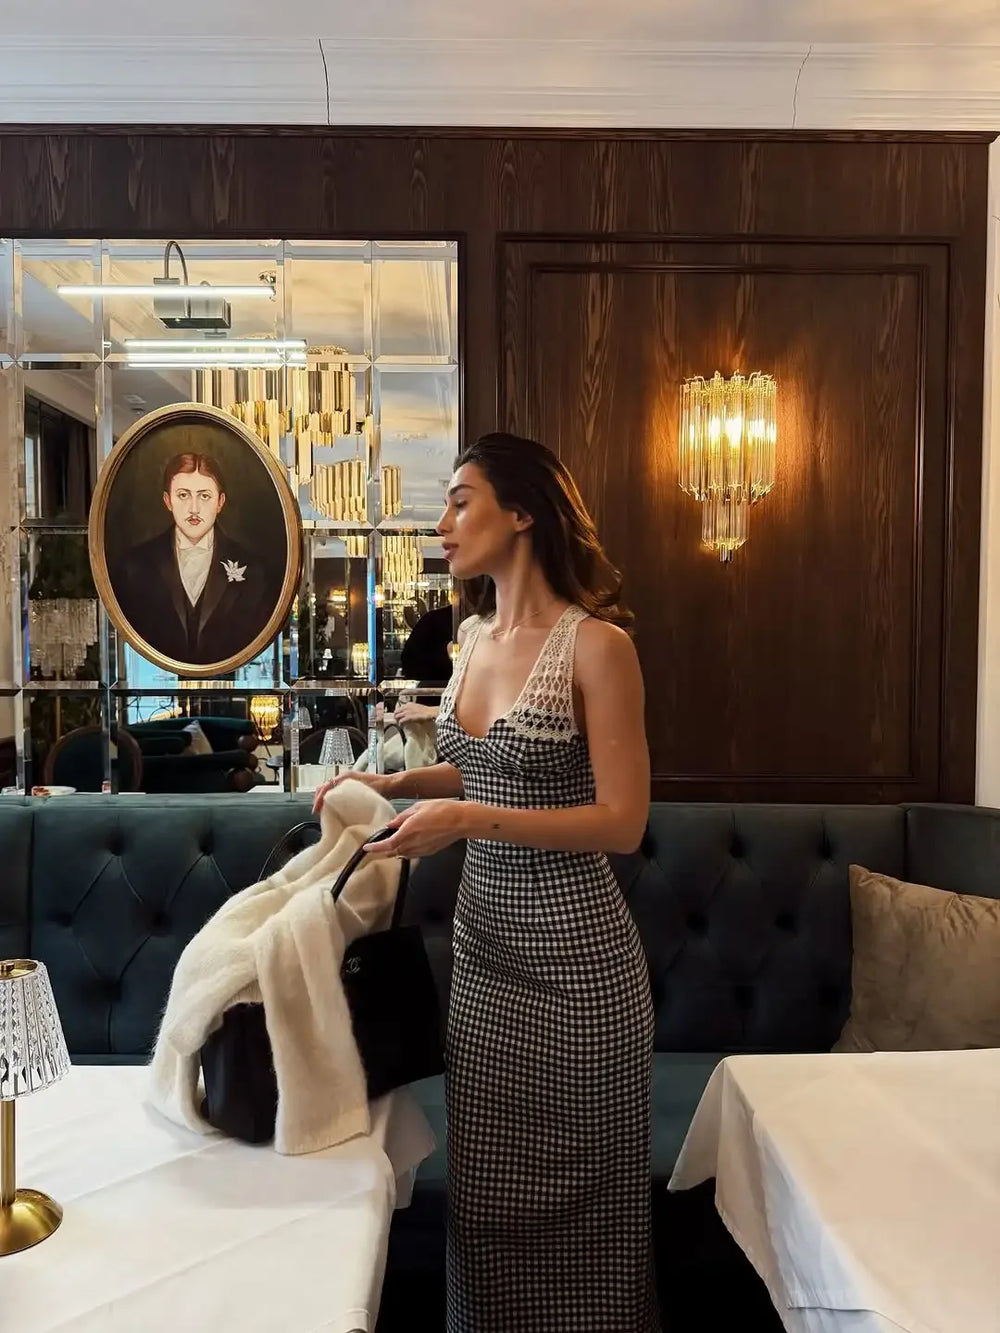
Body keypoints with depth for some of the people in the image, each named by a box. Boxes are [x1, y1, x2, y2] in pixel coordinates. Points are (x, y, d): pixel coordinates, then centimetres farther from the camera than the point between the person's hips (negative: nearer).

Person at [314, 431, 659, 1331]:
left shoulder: (596, 643, -16)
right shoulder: (474, 635, 6)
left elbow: (623, 822, -17)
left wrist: (468, 819, -23)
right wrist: (397, 783, 5)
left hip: (572, 950, -6)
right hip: (482, 936, 7)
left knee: (570, 1186, 13)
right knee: (487, 1181, 21)